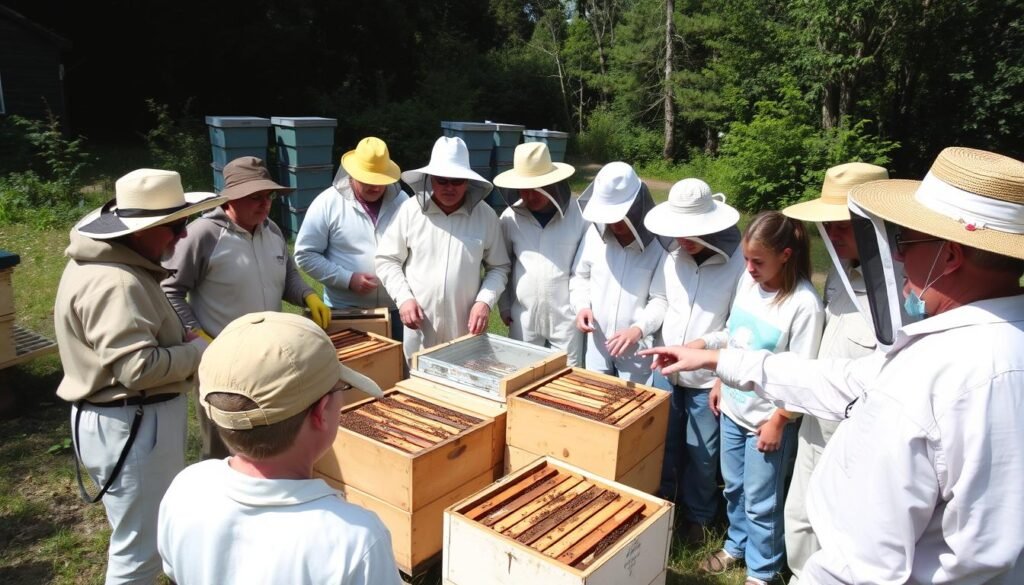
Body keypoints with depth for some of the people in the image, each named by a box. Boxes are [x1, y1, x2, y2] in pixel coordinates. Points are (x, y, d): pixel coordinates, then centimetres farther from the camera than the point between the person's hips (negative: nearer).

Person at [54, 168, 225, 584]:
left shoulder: (116, 263, 8)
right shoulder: (113, 283, -26)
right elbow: (138, 368, -31)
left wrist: (180, 338, 4)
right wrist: (198, 351, -16)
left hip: (139, 418, 11)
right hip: (129, 425, -11)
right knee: (141, 548, 5)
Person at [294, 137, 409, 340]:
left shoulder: (401, 201, 3)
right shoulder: (328, 203, -6)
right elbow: (305, 255, -5)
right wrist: (347, 279, -14)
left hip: (394, 309, 3)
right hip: (345, 311, -2)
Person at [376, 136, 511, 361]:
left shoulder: (485, 215, -1)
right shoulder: (410, 210, -3)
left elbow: (499, 267, 7)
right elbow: (386, 260, 4)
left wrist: (485, 301, -8)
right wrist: (404, 297, -8)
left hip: (467, 330, 0)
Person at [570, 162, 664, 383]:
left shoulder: (661, 243, -18)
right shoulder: (595, 233, -6)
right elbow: (579, 276, 9)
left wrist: (640, 329, -26)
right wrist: (581, 306, -8)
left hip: (639, 348, -4)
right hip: (597, 342, 4)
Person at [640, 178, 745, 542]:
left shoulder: (738, 261, -18)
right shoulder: (674, 253, -4)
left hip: (708, 377, -4)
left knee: (701, 453, 13)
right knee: (663, 443, 21)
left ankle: (699, 515, 38)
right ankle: (662, 501, 45)